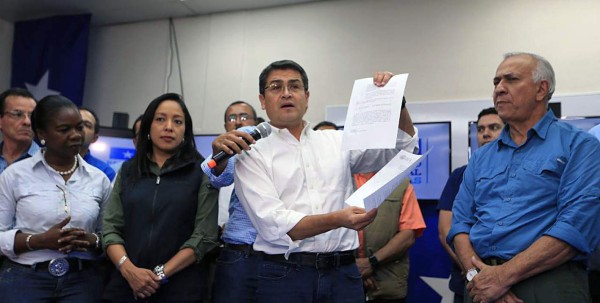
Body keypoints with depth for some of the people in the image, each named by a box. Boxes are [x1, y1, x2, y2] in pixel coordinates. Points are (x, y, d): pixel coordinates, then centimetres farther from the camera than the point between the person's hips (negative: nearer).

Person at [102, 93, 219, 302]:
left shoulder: (201, 172, -1)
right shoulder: (127, 170, 9)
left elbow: (205, 236, -7)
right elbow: (111, 228, 3)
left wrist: (161, 274, -14)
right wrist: (129, 269, -13)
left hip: (180, 286, -2)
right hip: (125, 283, 3)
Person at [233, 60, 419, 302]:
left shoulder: (338, 142, 10)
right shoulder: (252, 157, -1)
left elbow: (404, 147, 13)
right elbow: (274, 225, -14)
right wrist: (338, 219, -28)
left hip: (343, 273, 3)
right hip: (284, 275, -3)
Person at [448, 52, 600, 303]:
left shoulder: (579, 146, 0)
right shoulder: (481, 157, 14)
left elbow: (578, 225, -12)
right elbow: (461, 222, 8)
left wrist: (504, 275, -17)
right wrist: (477, 273, -11)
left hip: (548, 281, -3)